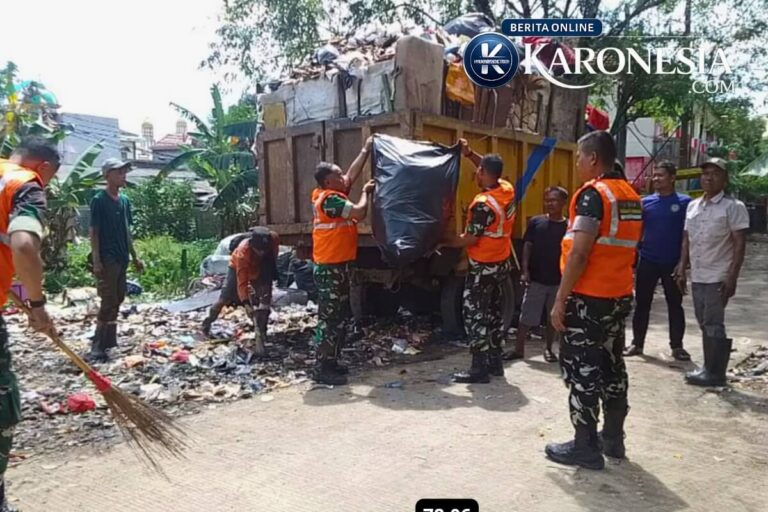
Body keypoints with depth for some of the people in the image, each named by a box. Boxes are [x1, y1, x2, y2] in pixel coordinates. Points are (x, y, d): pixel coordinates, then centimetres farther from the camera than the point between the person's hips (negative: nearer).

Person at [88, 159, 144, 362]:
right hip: (106, 259, -7)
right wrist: (96, 260, -17)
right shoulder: (99, 200, -8)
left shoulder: (125, 200, 12)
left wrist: (134, 257, 16)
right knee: (108, 302, -10)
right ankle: (97, 347, -5)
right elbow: (94, 231, -10)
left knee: (117, 300, 11)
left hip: (122, 258, 7)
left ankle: (109, 341, 21)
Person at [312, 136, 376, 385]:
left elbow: (353, 173, 20)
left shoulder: (333, 195, 12)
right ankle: (322, 368, 0)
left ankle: (331, 362, 23)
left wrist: (366, 150, 21)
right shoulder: (329, 199, -16)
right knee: (328, 318, -6)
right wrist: (366, 192, -3)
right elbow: (359, 213, -20)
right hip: (330, 268, -10)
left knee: (340, 317, 15)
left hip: (340, 266, 10)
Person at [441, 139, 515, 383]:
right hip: (502, 263, 9)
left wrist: (444, 243, -4)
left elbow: (469, 239, -19)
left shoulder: (482, 203, -23)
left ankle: (479, 368, 1)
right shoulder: (507, 190, 1)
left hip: (483, 267, -9)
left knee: (475, 314, -1)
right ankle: (495, 362, 25)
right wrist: (469, 153, 12)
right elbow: (492, 170, 21)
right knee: (494, 312, 16)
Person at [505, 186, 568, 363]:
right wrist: (525, 271, -9)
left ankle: (548, 348, 26)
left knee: (553, 317, 11)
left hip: (558, 281, 1)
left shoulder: (569, 226, 0)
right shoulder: (536, 222, 0)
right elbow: (527, 247, 0)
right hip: (536, 279, -1)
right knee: (526, 316, 2)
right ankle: (519, 349, 11)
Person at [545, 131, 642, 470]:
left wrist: (560, 300, -17)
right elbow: (626, 247, 16)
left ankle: (585, 447, 8)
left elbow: (578, 255, -21)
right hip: (620, 296, 9)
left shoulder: (592, 194, -15)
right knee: (611, 366, 16)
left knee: (581, 370, 0)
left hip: (589, 298, -9)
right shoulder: (631, 195, 12)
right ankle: (613, 438, 27)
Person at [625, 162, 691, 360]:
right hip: (647, 261, 2)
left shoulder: (684, 202, -2)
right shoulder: (645, 202, 4)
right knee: (642, 303, 7)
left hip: (672, 263, -2)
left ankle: (677, 346, 18)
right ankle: (637, 343, 17)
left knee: (675, 305, 8)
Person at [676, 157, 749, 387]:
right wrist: (682, 269, 11)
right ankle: (710, 368, 22)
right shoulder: (692, 206, 12)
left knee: (713, 325, -4)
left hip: (718, 278, -6)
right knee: (705, 324, 12)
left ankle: (714, 373, 5)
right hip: (697, 277, 6)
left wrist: (732, 278, -16)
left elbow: (739, 244, -10)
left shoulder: (733, 207, -7)